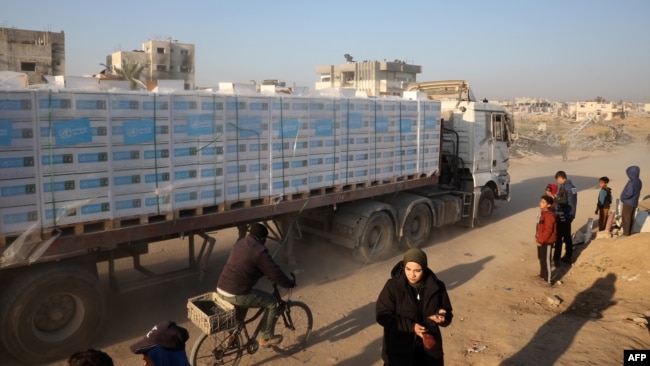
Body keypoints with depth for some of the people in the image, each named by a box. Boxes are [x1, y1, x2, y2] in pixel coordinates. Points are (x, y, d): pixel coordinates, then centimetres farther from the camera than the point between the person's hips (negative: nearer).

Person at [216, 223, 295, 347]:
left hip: (221, 289, 9)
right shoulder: (259, 251, -13)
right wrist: (290, 283, 7)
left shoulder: (240, 243, 13)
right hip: (235, 295, -9)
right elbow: (275, 272, -10)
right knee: (271, 302, 8)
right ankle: (266, 338, 20)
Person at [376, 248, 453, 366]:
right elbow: (382, 315, -13)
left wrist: (442, 317, -20)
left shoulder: (436, 287, -7)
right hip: (399, 348, -3)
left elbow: (447, 313, 4)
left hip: (428, 346, 3)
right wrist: (410, 326, -22)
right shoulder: (393, 286, -14)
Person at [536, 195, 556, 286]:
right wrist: (537, 237, 12)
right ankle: (543, 275, 37)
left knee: (546, 260, -3)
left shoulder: (549, 215, -24)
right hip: (541, 240, 10)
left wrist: (540, 241, -19)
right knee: (541, 258, 21)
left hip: (547, 241, -10)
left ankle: (548, 280, 4)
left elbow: (548, 231, -24)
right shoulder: (542, 212, 7)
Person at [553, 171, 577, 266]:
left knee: (558, 238, -1)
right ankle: (568, 257, 25)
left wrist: (553, 196, -11)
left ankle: (556, 259, 4)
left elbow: (561, 202, -24)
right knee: (567, 236, 17)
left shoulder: (563, 187, -18)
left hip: (562, 216, -8)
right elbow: (572, 201, 14)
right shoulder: (572, 186, 9)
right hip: (570, 215, 9)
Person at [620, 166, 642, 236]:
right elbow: (636, 192, 9)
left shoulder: (631, 182, -24)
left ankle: (626, 234, 8)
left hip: (628, 203, -8)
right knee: (631, 218, 16)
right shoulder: (639, 182, 3)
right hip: (634, 202, 8)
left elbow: (629, 193, -29)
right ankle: (629, 232, 25)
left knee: (626, 218, 2)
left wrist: (622, 197, -12)